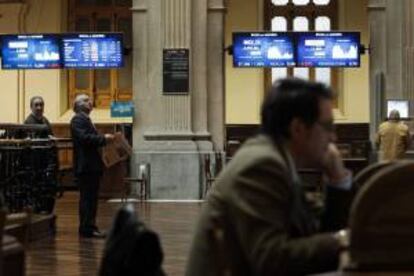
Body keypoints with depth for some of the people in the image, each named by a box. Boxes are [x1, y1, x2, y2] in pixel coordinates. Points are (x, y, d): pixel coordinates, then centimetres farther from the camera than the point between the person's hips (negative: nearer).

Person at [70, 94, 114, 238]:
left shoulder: (85, 119, 22)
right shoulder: (78, 119, -10)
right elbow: (83, 137, -23)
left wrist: (104, 139, 13)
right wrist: (103, 138, -19)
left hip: (91, 165, 11)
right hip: (86, 165, -11)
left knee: (91, 198, 12)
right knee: (87, 197, -9)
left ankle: (89, 227, 16)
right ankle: (86, 228, -7)